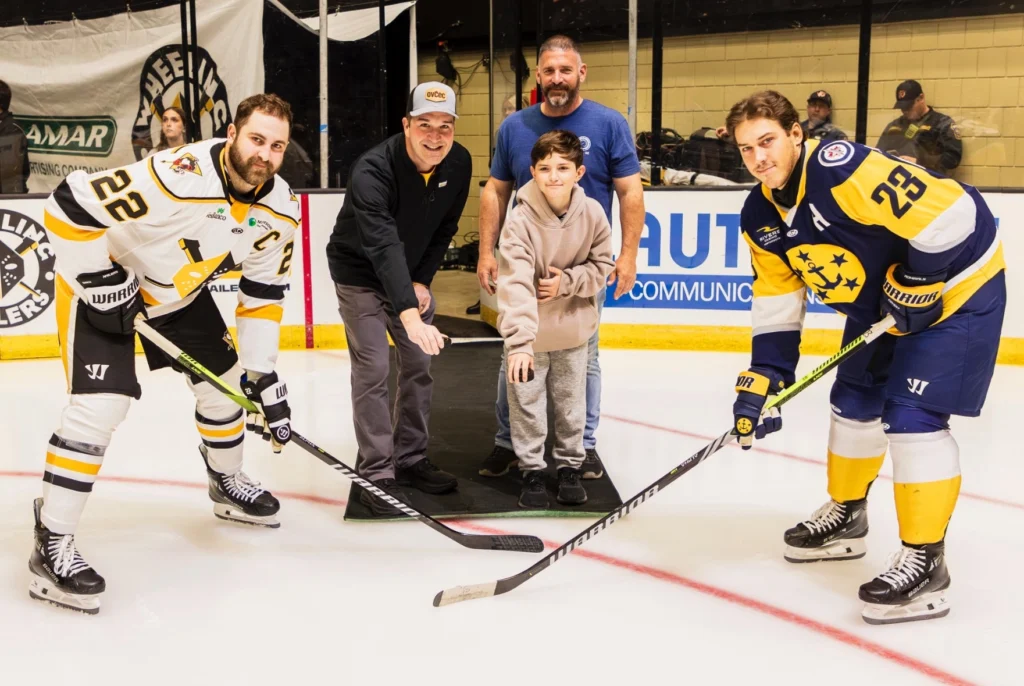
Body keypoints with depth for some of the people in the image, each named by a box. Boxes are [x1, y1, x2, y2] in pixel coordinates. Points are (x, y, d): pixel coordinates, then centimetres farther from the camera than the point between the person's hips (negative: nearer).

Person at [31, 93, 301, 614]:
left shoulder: (277, 209, -13)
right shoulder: (176, 176, -36)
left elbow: (262, 294, -3)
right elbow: (68, 207, -31)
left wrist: (264, 376, -5)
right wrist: (103, 281, -24)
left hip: (179, 289, 7)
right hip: (100, 279, -7)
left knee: (224, 379, 12)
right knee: (101, 403, -17)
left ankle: (228, 483, 39)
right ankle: (51, 545, -7)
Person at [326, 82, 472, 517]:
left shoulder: (458, 163, -14)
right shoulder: (372, 170, -34)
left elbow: (444, 229, 0)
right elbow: (383, 247, -46)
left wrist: (421, 282, -7)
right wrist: (408, 313, -56)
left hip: (410, 274, 6)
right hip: (360, 273, -6)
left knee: (420, 363, 9)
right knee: (372, 370, -10)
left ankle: (410, 460, 23)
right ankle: (376, 474, 1)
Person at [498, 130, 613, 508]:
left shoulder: (592, 213, -12)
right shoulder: (520, 220, -23)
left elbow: (602, 266, 0)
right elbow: (515, 285, -31)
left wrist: (567, 282, -19)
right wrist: (519, 341, -39)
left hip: (572, 329, 3)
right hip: (529, 334, -2)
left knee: (572, 404, 14)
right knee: (527, 405, 8)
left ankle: (569, 467, 33)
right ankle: (532, 471, 26)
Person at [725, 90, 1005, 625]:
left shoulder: (844, 169, -32)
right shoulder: (760, 217, -4)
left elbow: (952, 212, -32)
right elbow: (776, 304, 1)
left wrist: (915, 286, -22)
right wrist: (763, 380, -6)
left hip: (954, 286, -9)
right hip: (879, 304, 9)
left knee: (912, 415, -16)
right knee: (854, 401, 16)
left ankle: (924, 561, -6)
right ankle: (845, 517, 37)